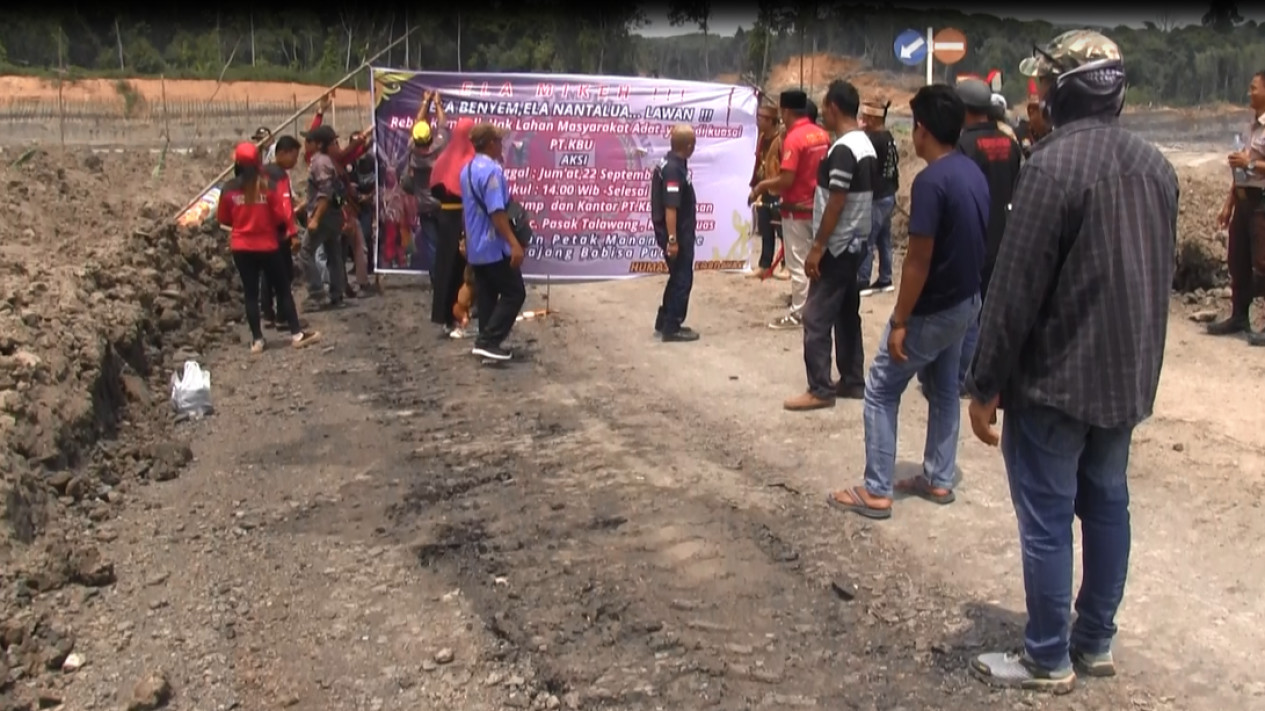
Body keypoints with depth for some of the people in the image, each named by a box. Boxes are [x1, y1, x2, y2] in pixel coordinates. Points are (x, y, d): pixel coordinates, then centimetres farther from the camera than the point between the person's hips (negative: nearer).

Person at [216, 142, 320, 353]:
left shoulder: (229, 189, -5)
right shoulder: (268, 186, -10)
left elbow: (223, 219, 5)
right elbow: (281, 216, -7)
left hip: (241, 248, 2)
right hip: (267, 246, -2)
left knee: (251, 293, 7)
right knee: (282, 289, 9)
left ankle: (257, 340, 7)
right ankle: (297, 334, 9)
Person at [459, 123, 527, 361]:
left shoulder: (467, 169, 12)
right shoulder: (491, 170, -19)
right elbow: (496, 212, -26)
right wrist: (514, 243, -26)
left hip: (475, 246, 9)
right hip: (494, 246, -9)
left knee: (486, 295, 13)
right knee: (514, 293, -3)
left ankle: (486, 340, 15)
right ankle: (488, 341, -8)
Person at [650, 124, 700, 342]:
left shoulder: (669, 163, 10)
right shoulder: (674, 169, -22)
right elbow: (670, 208, -26)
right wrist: (672, 239, -26)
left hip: (679, 232, 10)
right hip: (677, 233, -10)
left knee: (677, 278, 18)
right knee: (682, 279, -1)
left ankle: (664, 322, 25)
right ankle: (672, 327, 6)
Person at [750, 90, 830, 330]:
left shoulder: (793, 138, -19)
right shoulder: (822, 134, 5)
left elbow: (786, 180, -23)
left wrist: (761, 186, -9)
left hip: (797, 209, -8)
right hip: (817, 206, 8)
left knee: (798, 264, -1)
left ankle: (797, 314, 5)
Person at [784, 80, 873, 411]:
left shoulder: (843, 149, -19)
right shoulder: (866, 145, 11)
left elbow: (836, 203, -22)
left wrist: (817, 247, -19)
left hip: (837, 246, -10)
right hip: (855, 243, 10)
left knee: (816, 318, -6)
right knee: (847, 314, 14)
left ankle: (820, 390, -3)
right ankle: (853, 382, 20)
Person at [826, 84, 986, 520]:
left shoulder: (931, 181, -23)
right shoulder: (974, 173, 4)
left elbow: (918, 260, -24)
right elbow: (973, 240, 12)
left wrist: (900, 322, -19)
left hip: (932, 309, -9)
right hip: (965, 301, 9)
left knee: (880, 391, 1)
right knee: (945, 388, 19)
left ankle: (876, 492, 4)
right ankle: (938, 479, 28)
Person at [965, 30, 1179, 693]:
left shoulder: (1054, 164, -18)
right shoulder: (1156, 164, 7)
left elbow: (1016, 288, -20)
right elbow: (1160, 276, 14)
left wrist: (986, 387, -14)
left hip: (1055, 378, -8)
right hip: (1128, 377, 8)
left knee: (1047, 520, 3)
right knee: (1106, 505, 17)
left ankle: (1047, 659, 14)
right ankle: (1096, 641, 30)